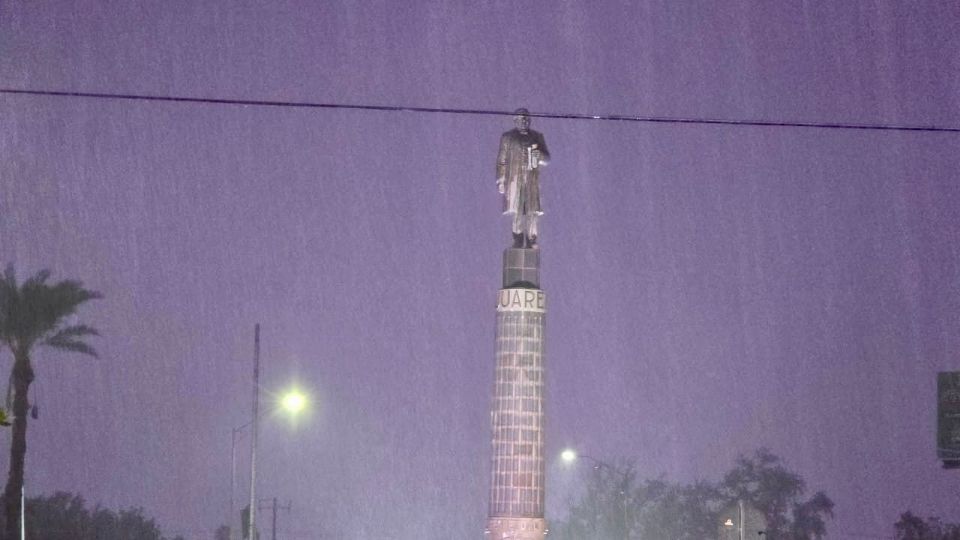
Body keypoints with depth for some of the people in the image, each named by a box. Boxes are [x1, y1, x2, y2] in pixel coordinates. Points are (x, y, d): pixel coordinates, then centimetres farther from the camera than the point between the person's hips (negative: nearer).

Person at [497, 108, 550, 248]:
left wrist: (539, 156, -10)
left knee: (532, 211, -5)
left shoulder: (537, 137, 16)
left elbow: (547, 159, 14)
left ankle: (531, 240, -2)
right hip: (515, 178, -2)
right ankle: (518, 239, -3)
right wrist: (500, 180, -2)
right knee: (517, 210, -9)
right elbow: (501, 160, 6)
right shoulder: (507, 137, 10)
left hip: (532, 179, 2)